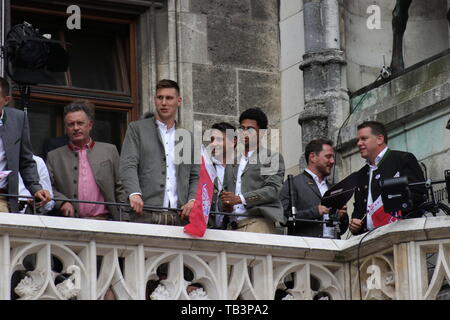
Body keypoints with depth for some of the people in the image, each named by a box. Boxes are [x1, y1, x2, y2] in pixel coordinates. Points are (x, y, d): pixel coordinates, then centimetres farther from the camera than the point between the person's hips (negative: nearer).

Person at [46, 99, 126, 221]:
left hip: (104, 220, 0)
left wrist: (124, 223, 5)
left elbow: (120, 190, 14)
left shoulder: (109, 151, 15)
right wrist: (62, 202, -9)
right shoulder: (54, 156, 15)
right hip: (70, 223, 0)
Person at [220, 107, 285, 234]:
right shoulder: (232, 161, 26)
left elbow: (273, 190, -5)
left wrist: (240, 199, -14)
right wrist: (225, 204, 2)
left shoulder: (273, 157, 7)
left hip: (258, 223, -5)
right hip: (232, 226, 5)